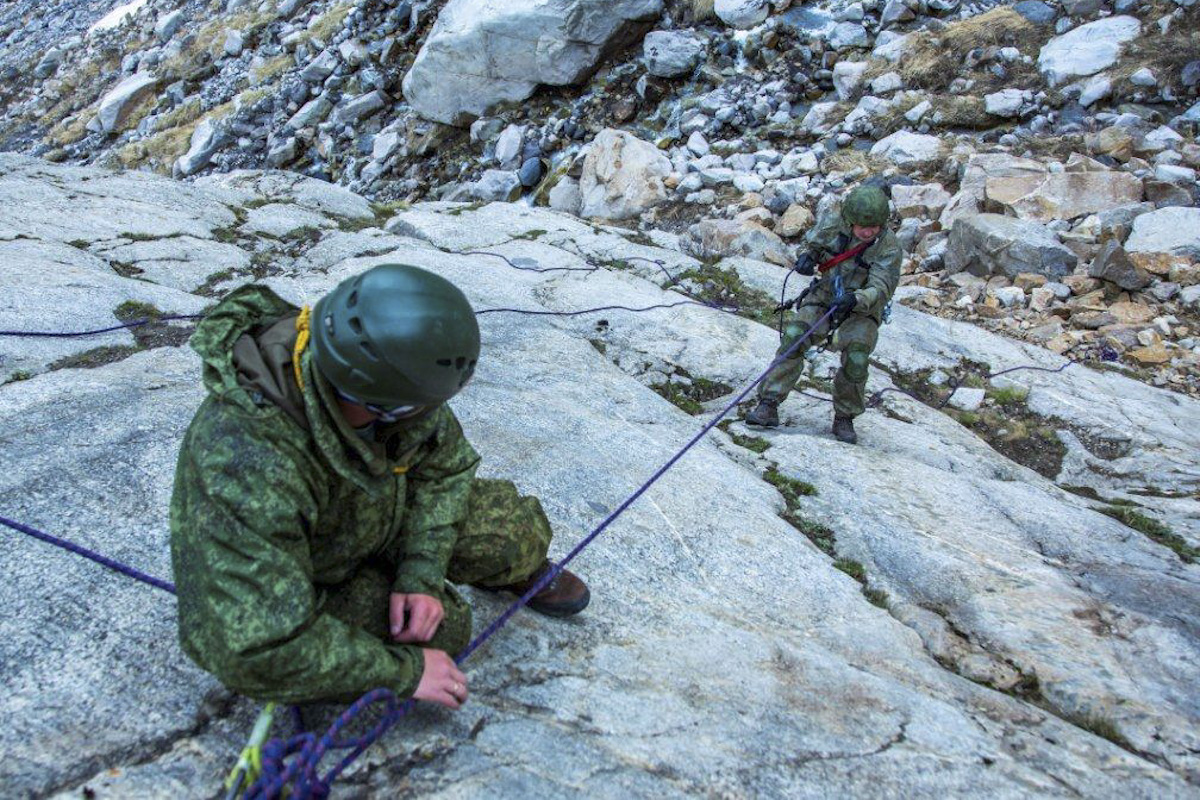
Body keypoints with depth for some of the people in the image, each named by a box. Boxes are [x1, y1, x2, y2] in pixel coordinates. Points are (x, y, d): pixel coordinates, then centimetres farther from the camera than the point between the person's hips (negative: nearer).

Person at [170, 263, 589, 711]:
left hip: (373, 513, 5)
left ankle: (518, 570, 31)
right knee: (442, 627, -20)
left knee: (520, 529, -6)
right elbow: (258, 653, -40)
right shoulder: (251, 467, -45)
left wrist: (423, 573, -19)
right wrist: (404, 671, -31)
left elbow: (445, 463, -8)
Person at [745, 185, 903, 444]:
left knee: (856, 360, -22)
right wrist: (809, 256, -12)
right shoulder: (834, 219, -10)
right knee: (793, 338, -21)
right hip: (825, 295, 2)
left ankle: (844, 419, 1)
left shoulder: (889, 248, -19)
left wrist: (854, 299, -47)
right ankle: (768, 405, -18)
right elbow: (814, 241, 11)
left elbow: (880, 290, -27)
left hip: (862, 308, -2)